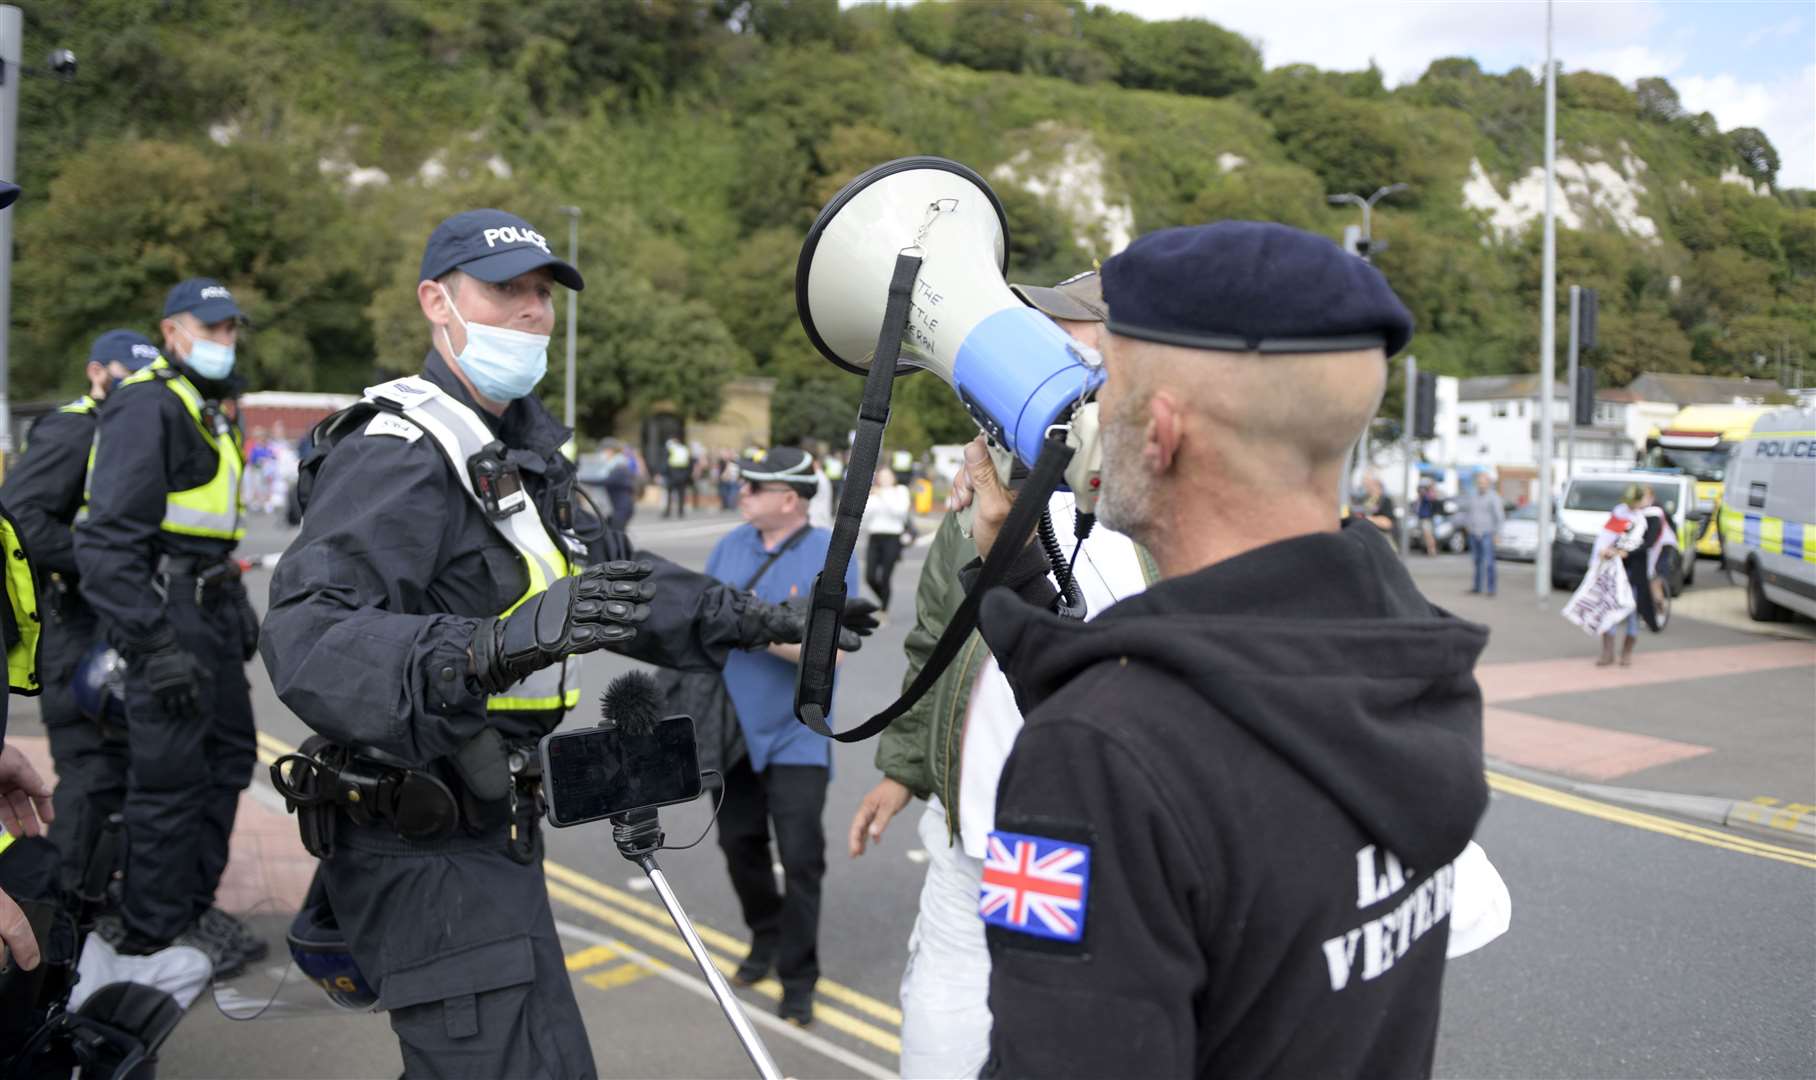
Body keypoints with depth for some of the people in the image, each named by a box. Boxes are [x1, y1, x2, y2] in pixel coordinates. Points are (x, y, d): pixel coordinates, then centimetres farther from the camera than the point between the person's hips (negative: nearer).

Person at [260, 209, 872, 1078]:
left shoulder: (521, 447, 14)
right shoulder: (398, 457, -19)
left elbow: (612, 576, 23)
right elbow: (308, 642, -33)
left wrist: (756, 620, 17)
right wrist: (506, 641, -47)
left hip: (482, 822, 10)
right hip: (425, 849, -10)